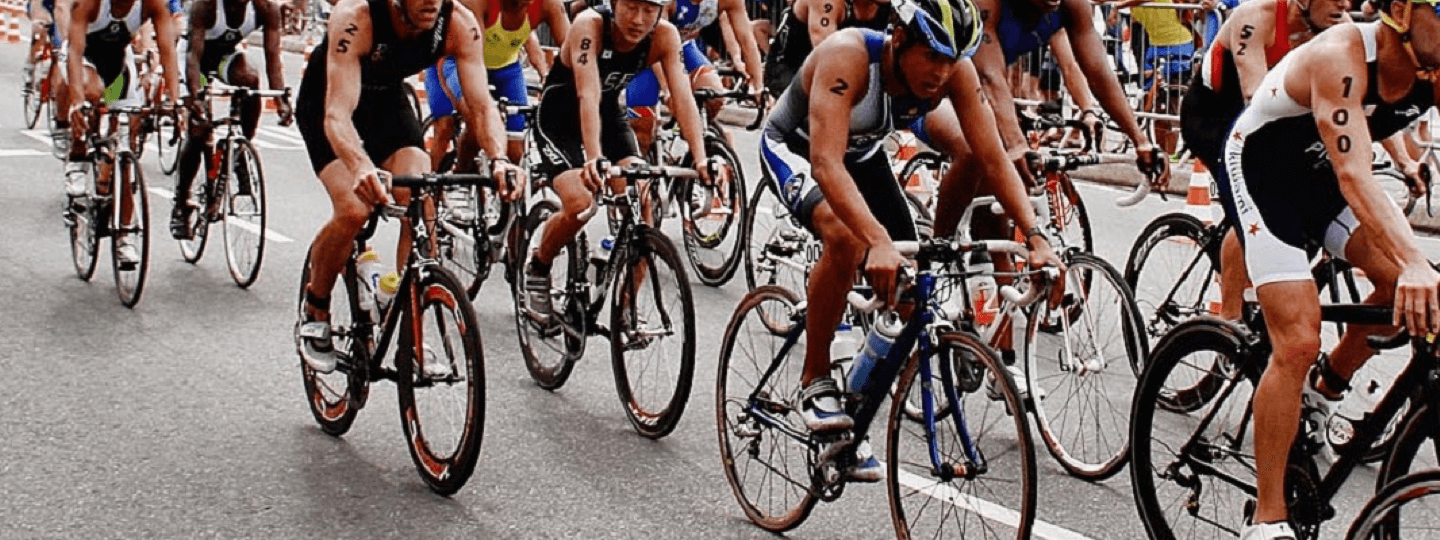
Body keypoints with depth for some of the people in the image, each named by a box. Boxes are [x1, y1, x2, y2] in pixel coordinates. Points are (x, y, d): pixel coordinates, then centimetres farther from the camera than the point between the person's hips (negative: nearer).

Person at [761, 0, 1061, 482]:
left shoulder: (956, 73, -24)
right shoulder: (848, 55, -38)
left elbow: (994, 159, -22)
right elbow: (826, 162, -48)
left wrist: (1035, 237, -36)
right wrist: (879, 242, -60)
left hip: (864, 154, 6)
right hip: (794, 148, -5)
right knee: (846, 238, -36)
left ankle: (854, 424, 14)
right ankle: (815, 382, -18)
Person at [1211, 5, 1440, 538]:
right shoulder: (1343, 54, -33)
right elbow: (1354, 175, -44)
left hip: (1318, 174, 7)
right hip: (1258, 168, -7)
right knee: (1299, 341, -17)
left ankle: (1324, 390, 18)